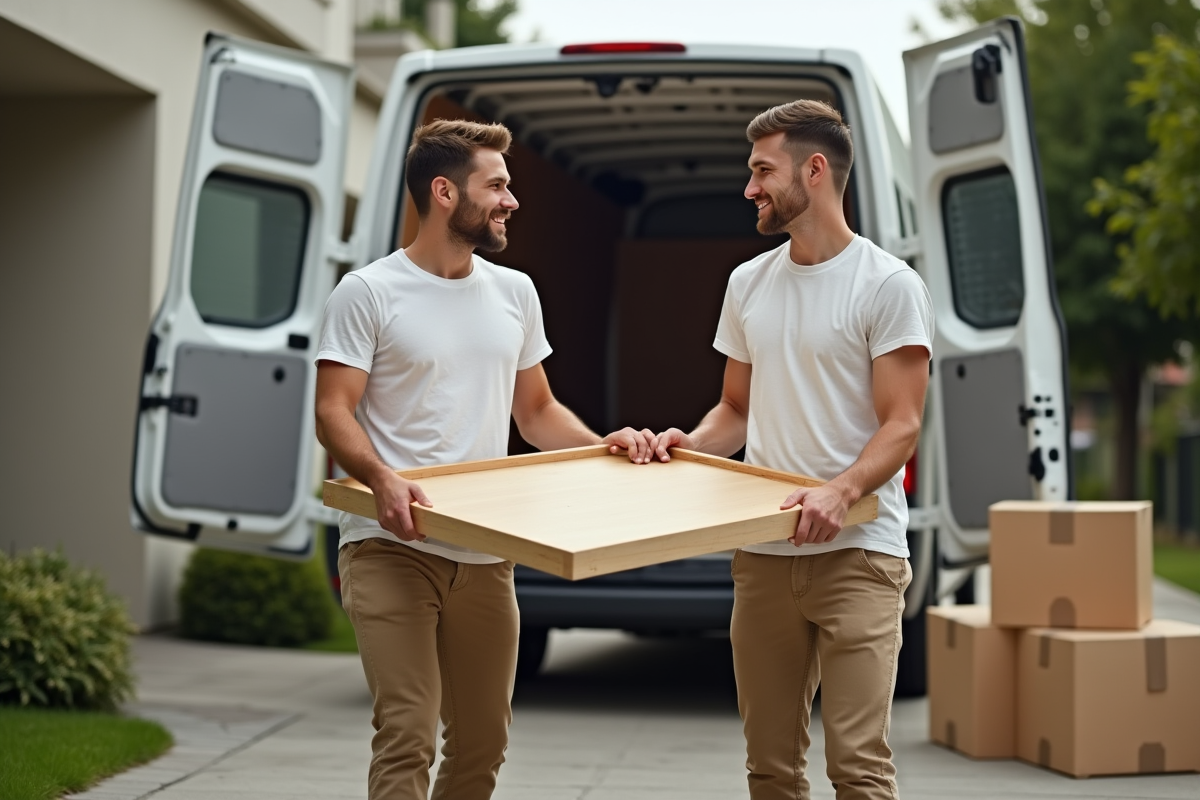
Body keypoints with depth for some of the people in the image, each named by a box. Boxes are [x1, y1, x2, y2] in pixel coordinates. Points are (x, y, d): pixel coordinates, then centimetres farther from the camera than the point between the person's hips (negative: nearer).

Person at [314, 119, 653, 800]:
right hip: (393, 547, -6)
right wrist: (381, 477, -29)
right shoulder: (368, 294, -4)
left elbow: (535, 410, 19)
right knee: (407, 739, -12)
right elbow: (334, 412, -10)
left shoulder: (514, 292, 14)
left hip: (486, 556, 6)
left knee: (483, 742, 12)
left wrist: (602, 445, 2)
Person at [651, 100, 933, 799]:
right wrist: (690, 444, 0)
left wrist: (842, 490, -28)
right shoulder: (748, 284, 14)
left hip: (856, 552, -6)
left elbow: (902, 426, -11)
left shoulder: (889, 284, -6)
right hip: (762, 553, 6)